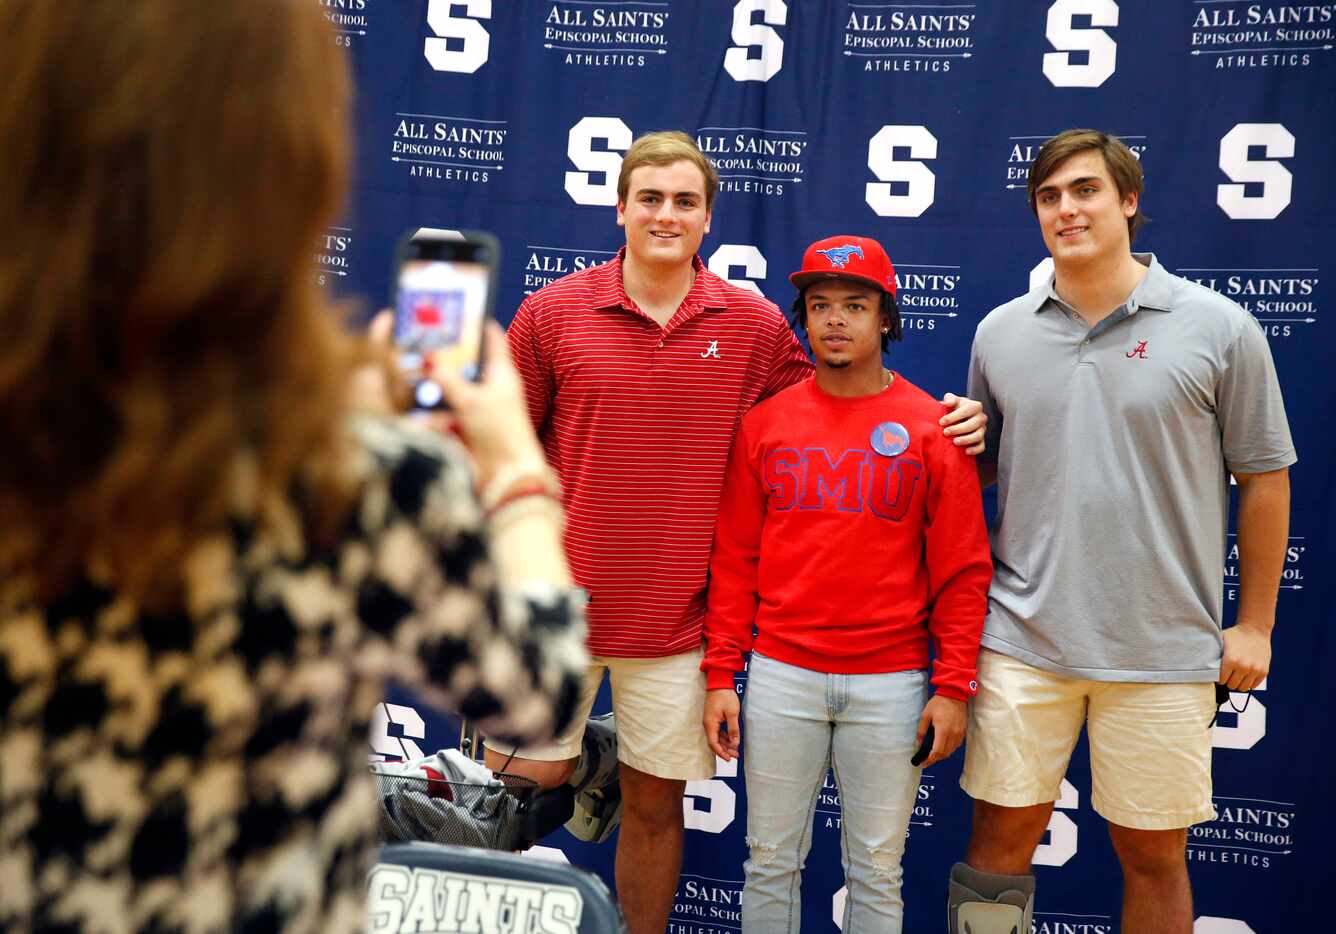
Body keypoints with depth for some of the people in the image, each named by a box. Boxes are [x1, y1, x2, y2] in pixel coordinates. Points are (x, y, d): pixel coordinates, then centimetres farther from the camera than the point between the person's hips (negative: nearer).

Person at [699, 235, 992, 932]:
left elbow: (961, 568, -1)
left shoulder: (933, 428, -1)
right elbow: (732, 559, 5)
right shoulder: (765, 423, 3)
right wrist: (720, 675, 0)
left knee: (877, 871, 10)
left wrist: (953, 687, -5)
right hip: (781, 673, 1)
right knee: (771, 861, 12)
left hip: (891, 683, -1)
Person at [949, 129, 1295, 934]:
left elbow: (1264, 479, 1)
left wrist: (1254, 625, 1)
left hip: (1164, 651, -2)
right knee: (1000, 839, 9)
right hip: (1023, 639, 2)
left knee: (1154, 855, 11)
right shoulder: (999, 333, 5)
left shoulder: (1218, 328, -3)